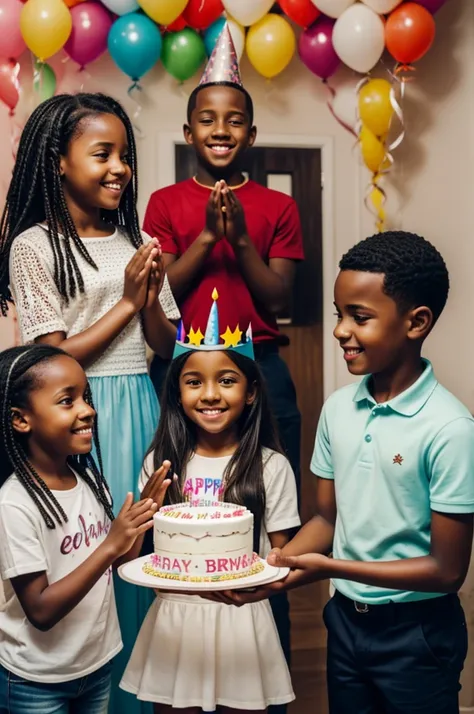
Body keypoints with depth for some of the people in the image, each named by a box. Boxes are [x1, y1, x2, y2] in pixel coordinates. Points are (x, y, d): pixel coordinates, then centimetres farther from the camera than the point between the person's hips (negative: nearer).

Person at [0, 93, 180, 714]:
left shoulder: (139, 242, 10)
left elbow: (164, 344, 11)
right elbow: (53, 358, -10)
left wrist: (152, 296, -8)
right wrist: (127, 300, -9)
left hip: (141, 412, 5)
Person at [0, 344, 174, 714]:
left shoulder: (89, 478, -4)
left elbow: (116, 563, 5)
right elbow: (40, 611, -23)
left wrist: (145, 514, -11)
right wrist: (109, 546, -29)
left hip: (99, 661, 6)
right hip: (38, 681, -6)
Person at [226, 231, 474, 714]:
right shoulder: (338, 408, -3)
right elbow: (328, 518, 7)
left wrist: (331, 568, -21)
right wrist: (270, 569, -10)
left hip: (416, 633, -5)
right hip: (345, 620, 5)